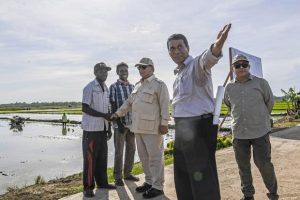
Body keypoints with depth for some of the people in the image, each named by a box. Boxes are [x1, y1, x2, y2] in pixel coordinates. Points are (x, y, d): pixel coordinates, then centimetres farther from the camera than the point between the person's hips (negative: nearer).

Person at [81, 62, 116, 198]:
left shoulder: (106, 88, 13)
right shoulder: (89, 87, -8)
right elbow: (85, 108, -14)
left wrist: (109, 128, 13)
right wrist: (103, 115, -19)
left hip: (103, 128, 7)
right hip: (91, 129, -7)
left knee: (102, 157, 12)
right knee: (90, 158, 0)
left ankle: (102, 182, 24)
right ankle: (88, 187, 9)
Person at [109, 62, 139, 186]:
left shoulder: (132, 86, 12)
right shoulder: (114, 87, -2)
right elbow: (113, 107, -7)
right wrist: (119, 123, -13)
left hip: (131, 123, 5)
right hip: (120, 123, -5)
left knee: (131, 149, 11)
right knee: (119, 151, 2)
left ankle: (128, 173, 24)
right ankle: (118, 176, 13)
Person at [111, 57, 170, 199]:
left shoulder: (159, 84, -4)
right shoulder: (138, 85, 19)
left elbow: (164, 105, -10)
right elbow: (129, 102, 23)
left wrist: (164, 123, -15)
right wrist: (117, 113, 16)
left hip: (152, 127, -8)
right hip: (139, 127, 8)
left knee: (155, 157, -2)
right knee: (144, 156, 14)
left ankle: (158, 187, 7)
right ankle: (149, 182, 26)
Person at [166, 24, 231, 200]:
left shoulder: (197, 64, -10)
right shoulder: (179, 73, 17)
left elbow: (208, 58, -35)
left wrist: (217, 46, -58)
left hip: (199, 127, -9)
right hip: (182, 128, 9)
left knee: (203, 179, -3)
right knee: (182, 177, 21)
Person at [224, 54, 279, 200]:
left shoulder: (261, 82, -2)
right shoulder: (229, 88, 4)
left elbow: (270, 102, 10)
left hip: (260, 131, -2)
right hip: (239, 133, 3)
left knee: (263, 163, 4)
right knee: (243, 165, 11)